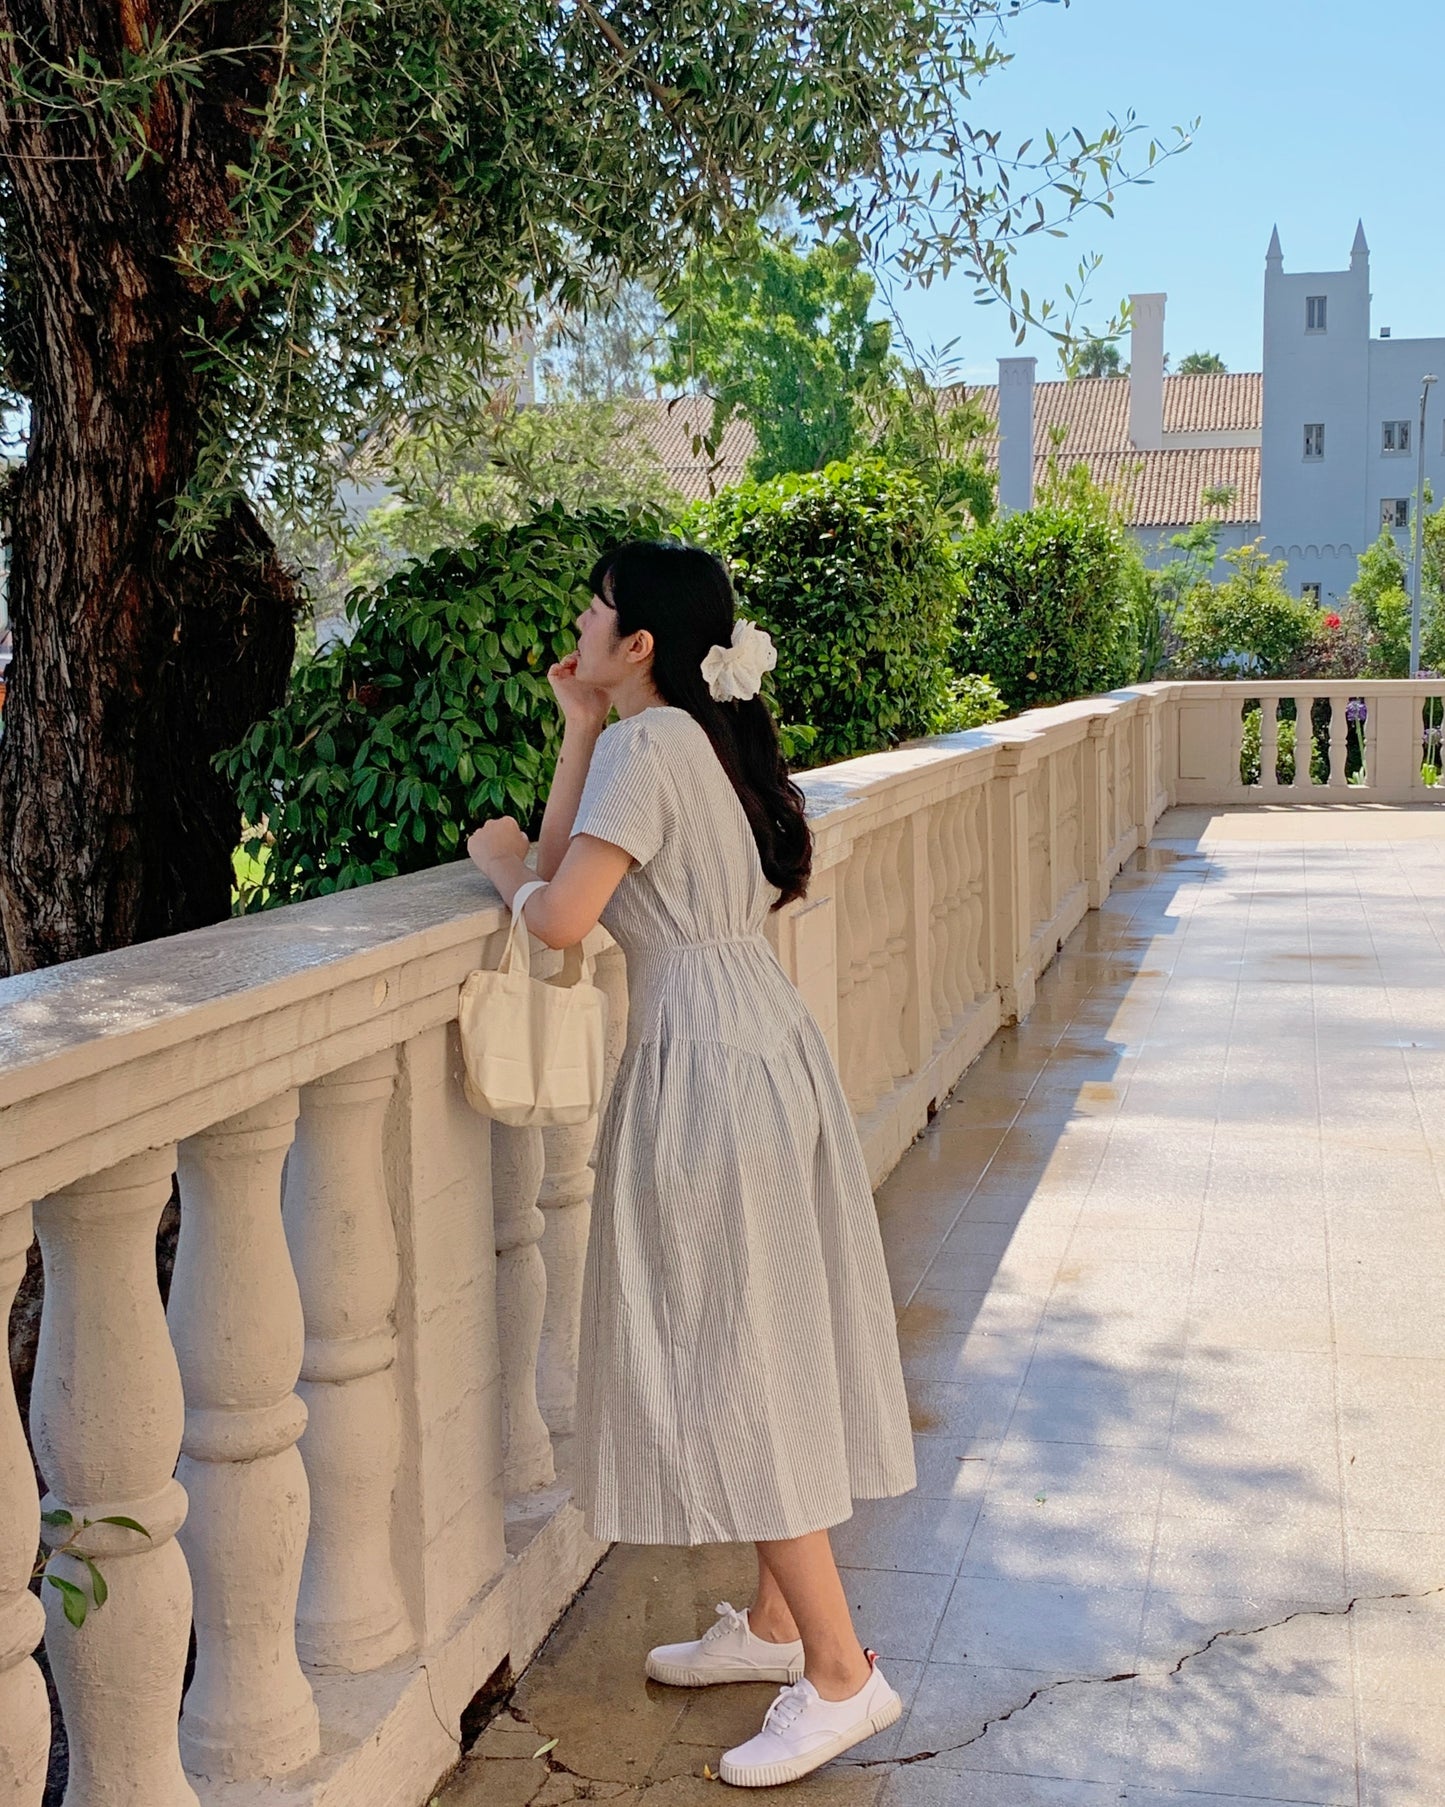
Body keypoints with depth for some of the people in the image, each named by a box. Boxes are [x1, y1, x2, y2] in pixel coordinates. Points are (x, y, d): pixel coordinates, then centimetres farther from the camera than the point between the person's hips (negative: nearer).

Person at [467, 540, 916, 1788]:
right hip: (766, 1045, 10)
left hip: (708, 1069, -10)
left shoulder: (647, 746, -14)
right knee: (758, 1353, 17)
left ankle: (840, 1672, 6)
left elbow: (559, 916, -20)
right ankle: (776, 1621, 30)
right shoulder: (698, 738, 14)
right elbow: (571, 861, 12)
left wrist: (500, 859, -1)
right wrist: (579, 727, 10)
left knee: (729, 1365, -2)